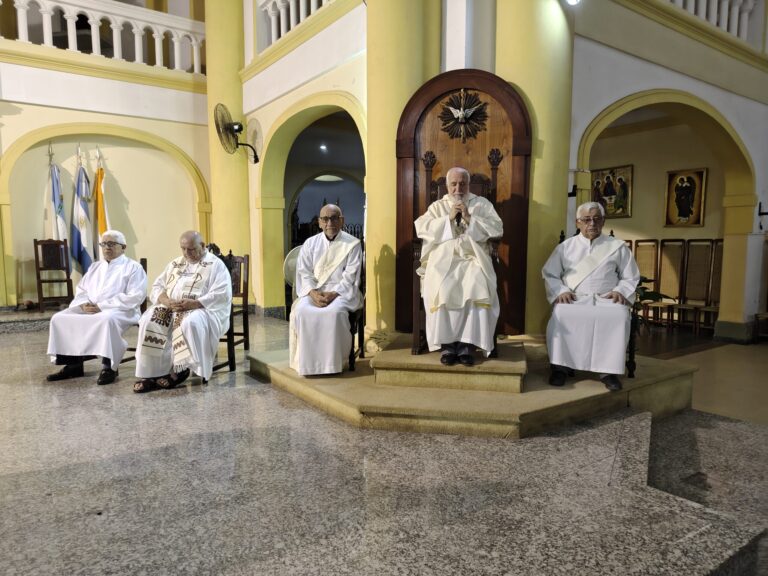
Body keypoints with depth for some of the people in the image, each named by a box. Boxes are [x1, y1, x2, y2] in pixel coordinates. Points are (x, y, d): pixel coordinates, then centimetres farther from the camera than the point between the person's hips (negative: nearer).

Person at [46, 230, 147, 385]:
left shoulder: (133, 267, 0)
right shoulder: (95, 266, 23)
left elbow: (135, 297, -13)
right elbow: (81, 290, 19)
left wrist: (102, 306, -18)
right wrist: (84, 304, -7)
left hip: (120, 310, -7)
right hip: (89, 309, 7)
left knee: (106, 319, -39)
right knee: (59, 318, -9)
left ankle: (108, 367, -28)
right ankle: (73, 364, -3)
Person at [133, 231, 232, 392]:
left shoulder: (215, 265, 1)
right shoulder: (175, 264, 21)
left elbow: (222, 295, -11)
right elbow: (157, 287, 14)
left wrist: (194, 303, -21)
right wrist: (167, 301, -9)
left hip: (202, 310, -5)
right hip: (171, 309, 6)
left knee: (189, 323, -37)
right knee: (149, 321, -22)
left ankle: (180, 369, -20)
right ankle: (151, 372, -22)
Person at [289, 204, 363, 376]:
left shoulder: (353, 244, 1)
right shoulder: (310, 244, 10)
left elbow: (350, 277, -6)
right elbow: (304, 273, 2)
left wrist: (333, 294, -20)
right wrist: (313, 293, -18)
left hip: (341, 292, -3)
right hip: (314, 291, 3)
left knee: (335, 312, -35)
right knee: (301, 311, -28)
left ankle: (332, 363, -21)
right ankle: (306, 362, -16)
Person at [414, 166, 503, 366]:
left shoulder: (482, 204, 19)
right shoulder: (437, 206, 20)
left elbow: (497, 229, 4)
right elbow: (421, 228, 3)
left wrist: (470, 218, -4)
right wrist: (449, 218, -4)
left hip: (473, 257, 0)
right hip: (443, 258, 0)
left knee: (477, 287, -33)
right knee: (440, 288, -32)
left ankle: (468, 343, -26)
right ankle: (446, 343, -24)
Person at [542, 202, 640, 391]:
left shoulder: (618, 246, 13)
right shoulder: (566, 246, 13)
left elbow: (631, 277, 15)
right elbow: (549, 274, 10)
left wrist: (620, 291, -6)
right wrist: (561, 291, -9)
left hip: (606, 299, 0)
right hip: (573, 299, 0)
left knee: (619, 316, -34)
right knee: (561, 314, -35)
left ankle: (608, 369, -26)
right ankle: (560, 366, -23)